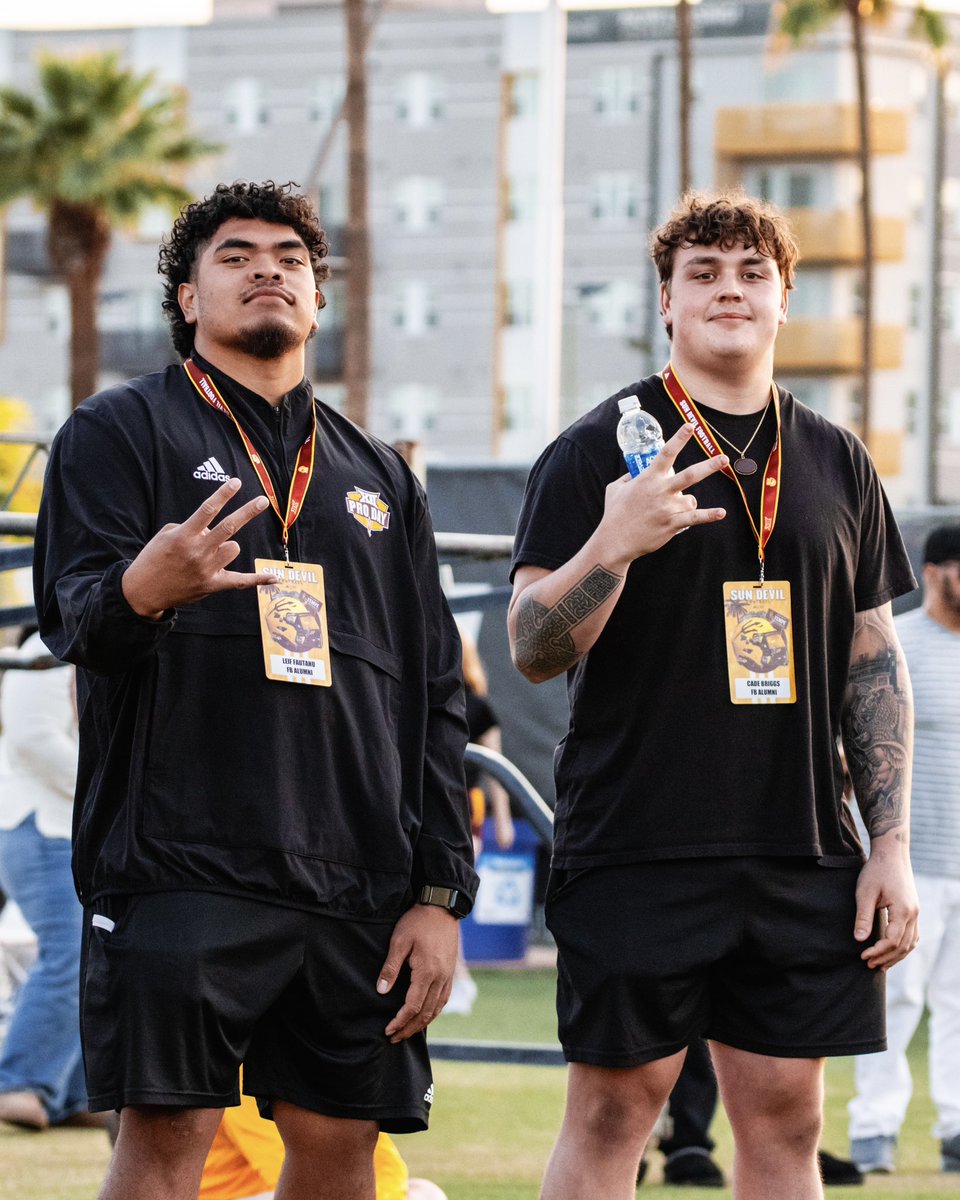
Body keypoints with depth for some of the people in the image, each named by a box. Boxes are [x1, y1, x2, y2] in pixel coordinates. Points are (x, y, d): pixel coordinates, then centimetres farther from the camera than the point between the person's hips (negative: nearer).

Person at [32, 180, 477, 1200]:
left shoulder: (379, 477, 21)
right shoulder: (123, 431, 8)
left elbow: (435, 699, 18)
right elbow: (70, 617, -7)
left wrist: (440, 893, 8)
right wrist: (140, 592, -32)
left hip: (355, 887, 5)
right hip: (181, 873, -4)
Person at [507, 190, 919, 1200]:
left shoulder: (837, 463, 13)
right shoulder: (596, 453, 0)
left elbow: (873, 663, 15)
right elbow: (532, 650, -6)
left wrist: (891, 847, 7)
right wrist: (611, 547, -24)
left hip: (800, 853, 4)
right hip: (639, 844, -4)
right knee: (609, 1114, -3)